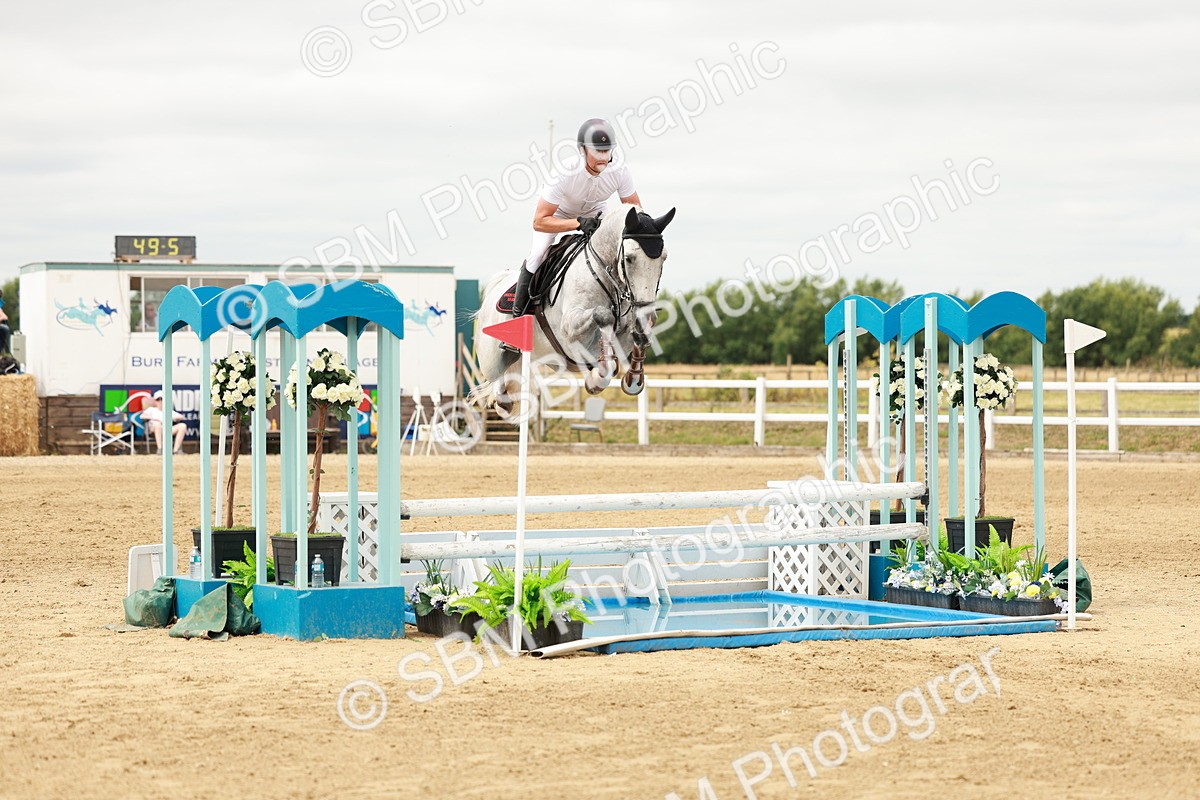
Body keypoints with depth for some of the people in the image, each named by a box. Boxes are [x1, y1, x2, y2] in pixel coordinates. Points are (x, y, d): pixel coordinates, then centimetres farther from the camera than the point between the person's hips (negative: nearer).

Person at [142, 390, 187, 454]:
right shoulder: (151, 409, 20)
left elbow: (181, 417, 19)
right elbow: (142, 416, 0)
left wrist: (172, 417, -1)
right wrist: (155, 419, -11)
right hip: (154, 429, -3)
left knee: (183, 425, -20)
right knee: (157, 424, -39)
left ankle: (176, 449, -26)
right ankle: (160, 449, -40)